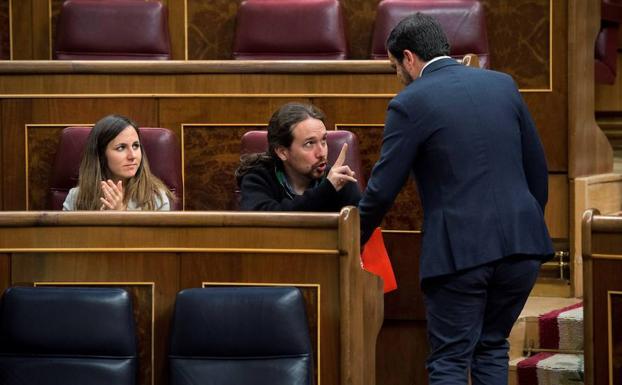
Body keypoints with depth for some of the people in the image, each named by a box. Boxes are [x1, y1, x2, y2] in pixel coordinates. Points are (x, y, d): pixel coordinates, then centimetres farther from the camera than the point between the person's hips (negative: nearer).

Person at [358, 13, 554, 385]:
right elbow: (538, 169, 13)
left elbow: (383, 189, -4)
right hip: (521, 242, 5)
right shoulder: (503, 84, 10)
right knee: (493, 348, 20)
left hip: (460, 250, -5)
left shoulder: (410, 103, -5)